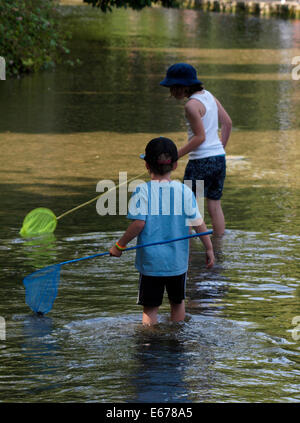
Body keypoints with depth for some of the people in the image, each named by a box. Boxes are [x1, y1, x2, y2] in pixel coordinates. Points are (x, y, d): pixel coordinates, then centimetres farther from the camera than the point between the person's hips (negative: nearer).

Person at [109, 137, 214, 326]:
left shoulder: (143, 191, -10)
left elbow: (139, 223, -17)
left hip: (150, 261, -3)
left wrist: (120, 246, -5)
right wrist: (209, 249, 9)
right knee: (178, 302, 21)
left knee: (150, 308, 3)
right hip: (178, 261, 3)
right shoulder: (185, 191, -4)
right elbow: (198, 223, -2)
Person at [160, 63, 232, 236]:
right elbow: (228, 123, 13)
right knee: (215, 206, 13)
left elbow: (200, 136, -18)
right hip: (219, 158, 8)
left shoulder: (192, 105, -15)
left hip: (201, 161, -8)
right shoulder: (208, 95, 10)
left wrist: (175, 156, -15)